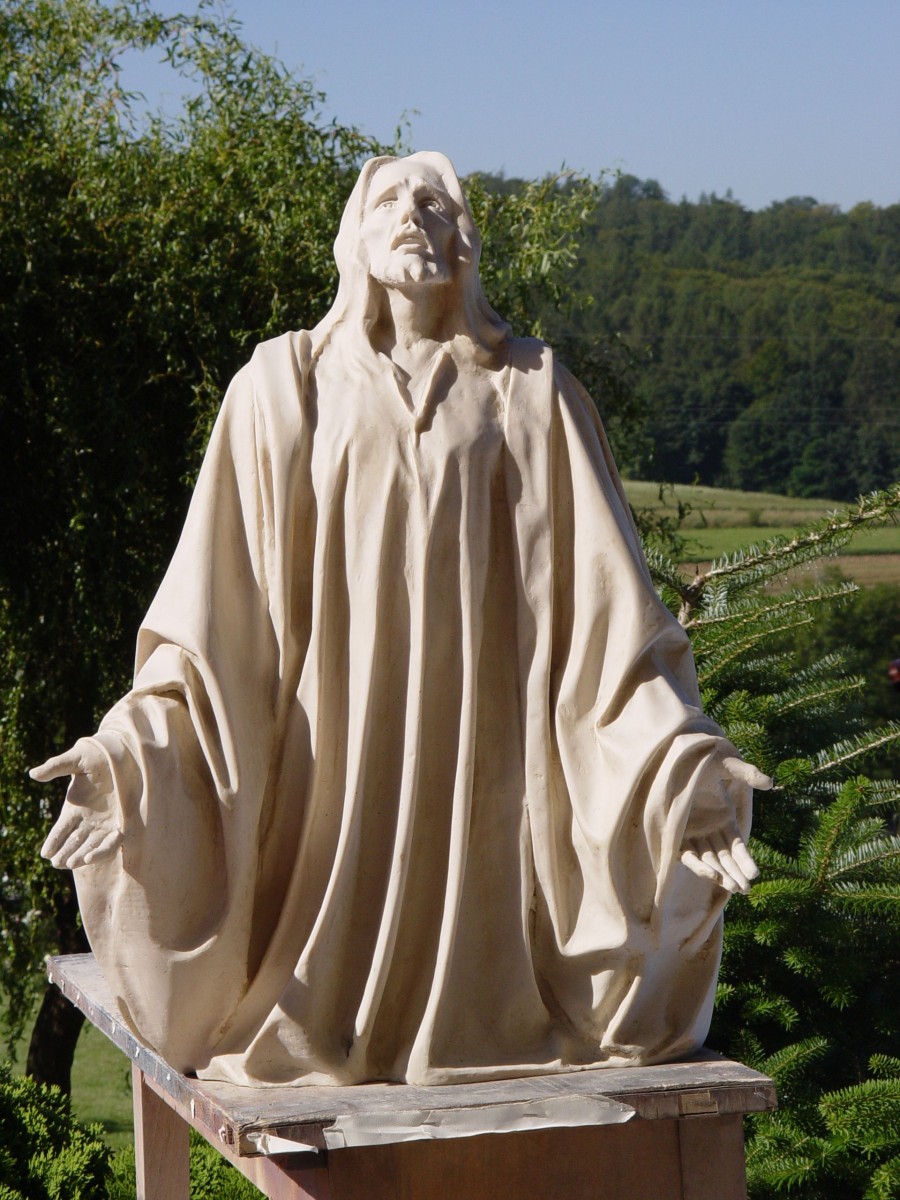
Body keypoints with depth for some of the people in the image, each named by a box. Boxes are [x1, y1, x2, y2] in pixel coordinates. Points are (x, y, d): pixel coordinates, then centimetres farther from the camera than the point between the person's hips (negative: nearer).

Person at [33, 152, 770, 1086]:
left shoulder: (531, 394, 9)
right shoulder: (286, 386, 8)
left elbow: (602, 594, 2)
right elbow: (222, 597, 2)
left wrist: (683, 760, -9)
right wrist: (134, 751, -11)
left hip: (485, 754, 0)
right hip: (338, 756, 0)